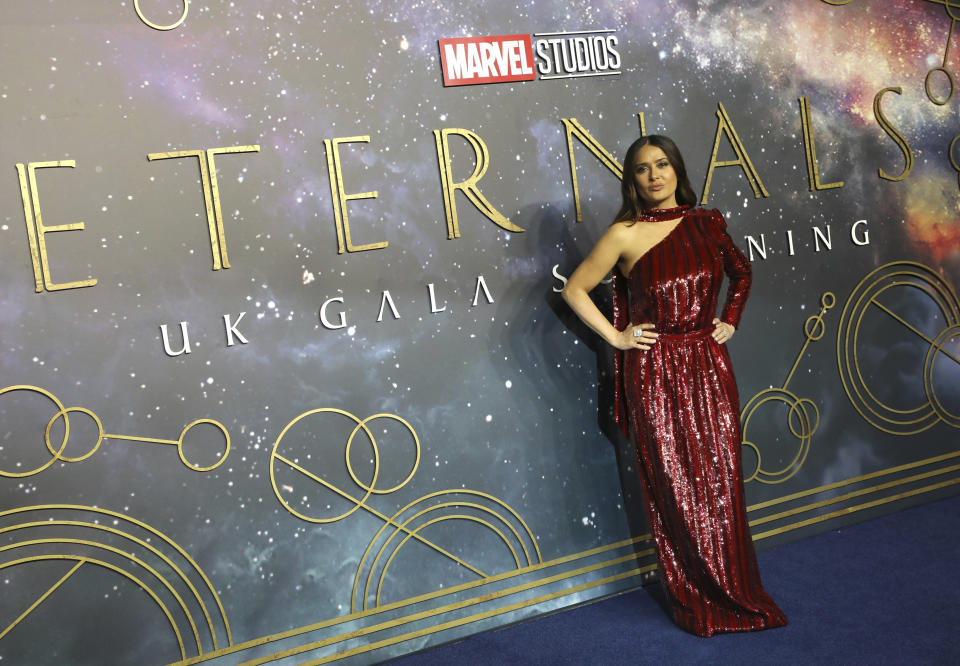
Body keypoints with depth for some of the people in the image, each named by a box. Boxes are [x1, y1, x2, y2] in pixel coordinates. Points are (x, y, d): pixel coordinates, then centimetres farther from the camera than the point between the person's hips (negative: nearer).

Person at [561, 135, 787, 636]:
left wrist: (730, 319, 11)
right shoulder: (625, 235, -5)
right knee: (675, 488, 4)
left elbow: (741, 271, 23)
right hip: (654, 373, -3)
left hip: (708, 367, 3)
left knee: (721, 482, 7)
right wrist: (616, 338, -4)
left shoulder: (707, 223, 5)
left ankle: (737, 594, 25)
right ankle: (695, 601, 20)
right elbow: (575, 290, 1)